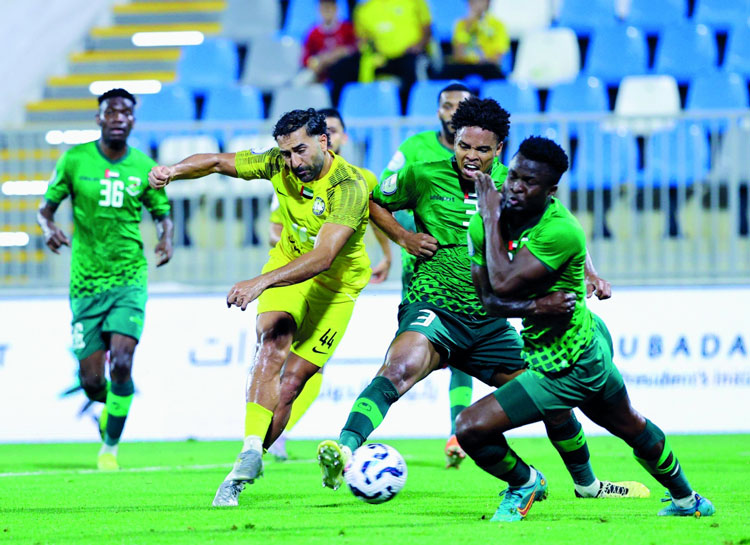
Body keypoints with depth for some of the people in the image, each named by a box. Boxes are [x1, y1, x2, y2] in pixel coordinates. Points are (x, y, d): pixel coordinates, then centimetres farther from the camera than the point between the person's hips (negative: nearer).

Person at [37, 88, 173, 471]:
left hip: (129, 278, 0)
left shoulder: (144, 169, 2)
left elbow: (162, 213, 15)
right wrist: (49, 228, -17)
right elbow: (46, 207, 6)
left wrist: (165, 240, -8)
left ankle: (110, 446, 3)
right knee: (91, 379, -2)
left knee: (121, 364, -16)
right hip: (86, 281, 0)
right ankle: (107, 405, 36)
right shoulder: (75, 160, -1)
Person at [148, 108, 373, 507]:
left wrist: (259, 283, -47)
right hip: (287, 264, 3)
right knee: (271, 343, -25)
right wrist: (174, 170, -25)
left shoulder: (349, 187, -28)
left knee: (294, 378, -10)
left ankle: (248, 466, -1)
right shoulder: (281, 165, -12)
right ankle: (251, 451, -35)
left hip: (334, 285, -3)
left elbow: (323, 257, -37)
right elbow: (219, 162, -4)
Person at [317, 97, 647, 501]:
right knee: (401, 368, -37)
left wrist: (588, 274, -2)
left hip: (491, 323, 4)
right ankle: (345, 447, -51)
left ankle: (586, 483, 33)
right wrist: (404, 237, -3)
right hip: (434, 307, -4)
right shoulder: (424, 177, -3)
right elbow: (373, 200, 13)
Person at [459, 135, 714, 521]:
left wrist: (492, 219, -28)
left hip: (568, 367, -9)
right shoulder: (482, 223, -8)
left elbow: (503, 283, -37)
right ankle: (686, 499, 53)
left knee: (471, 428, -13)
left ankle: (524, 483, 18)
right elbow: (488, 299, -9)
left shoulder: (560, 231, -30)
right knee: (629, 426, 30)